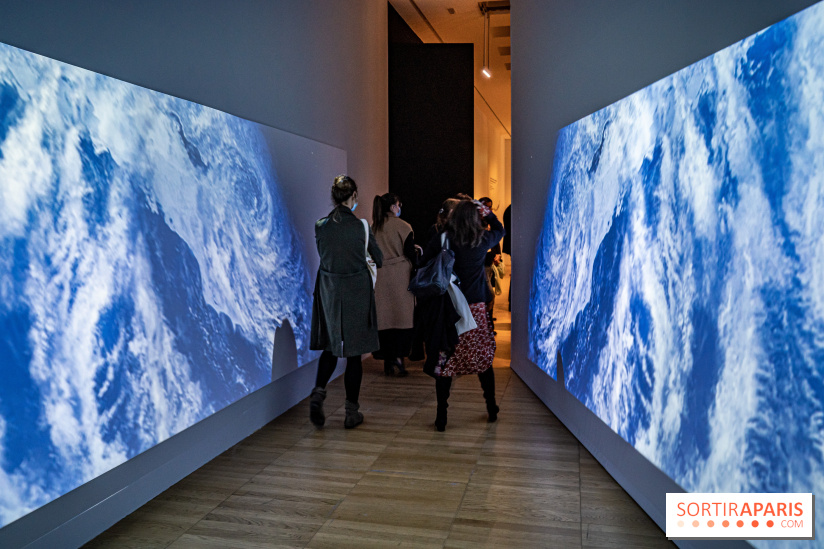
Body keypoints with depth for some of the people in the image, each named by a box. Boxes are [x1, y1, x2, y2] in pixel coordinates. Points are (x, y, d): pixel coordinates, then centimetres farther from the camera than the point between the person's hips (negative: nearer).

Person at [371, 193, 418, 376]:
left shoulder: (374, 227, 7)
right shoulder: (403, 226, -5)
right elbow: (411, 253, -5)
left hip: (381, 276, 4)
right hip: (400, 275, -4)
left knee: (384, 316, 5)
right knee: (403, 314, 1)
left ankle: (388, 361, 10)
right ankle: (399, 356, -11)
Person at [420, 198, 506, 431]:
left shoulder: (440, 241, -7)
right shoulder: (482, 241, -1)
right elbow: (499, 230, 20)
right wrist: (486, 211, 24)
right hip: (475, 308, 1)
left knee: (444, 361, 4)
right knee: (483, 359, 15)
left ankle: (442, 417, 7)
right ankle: (492, 409, 28)